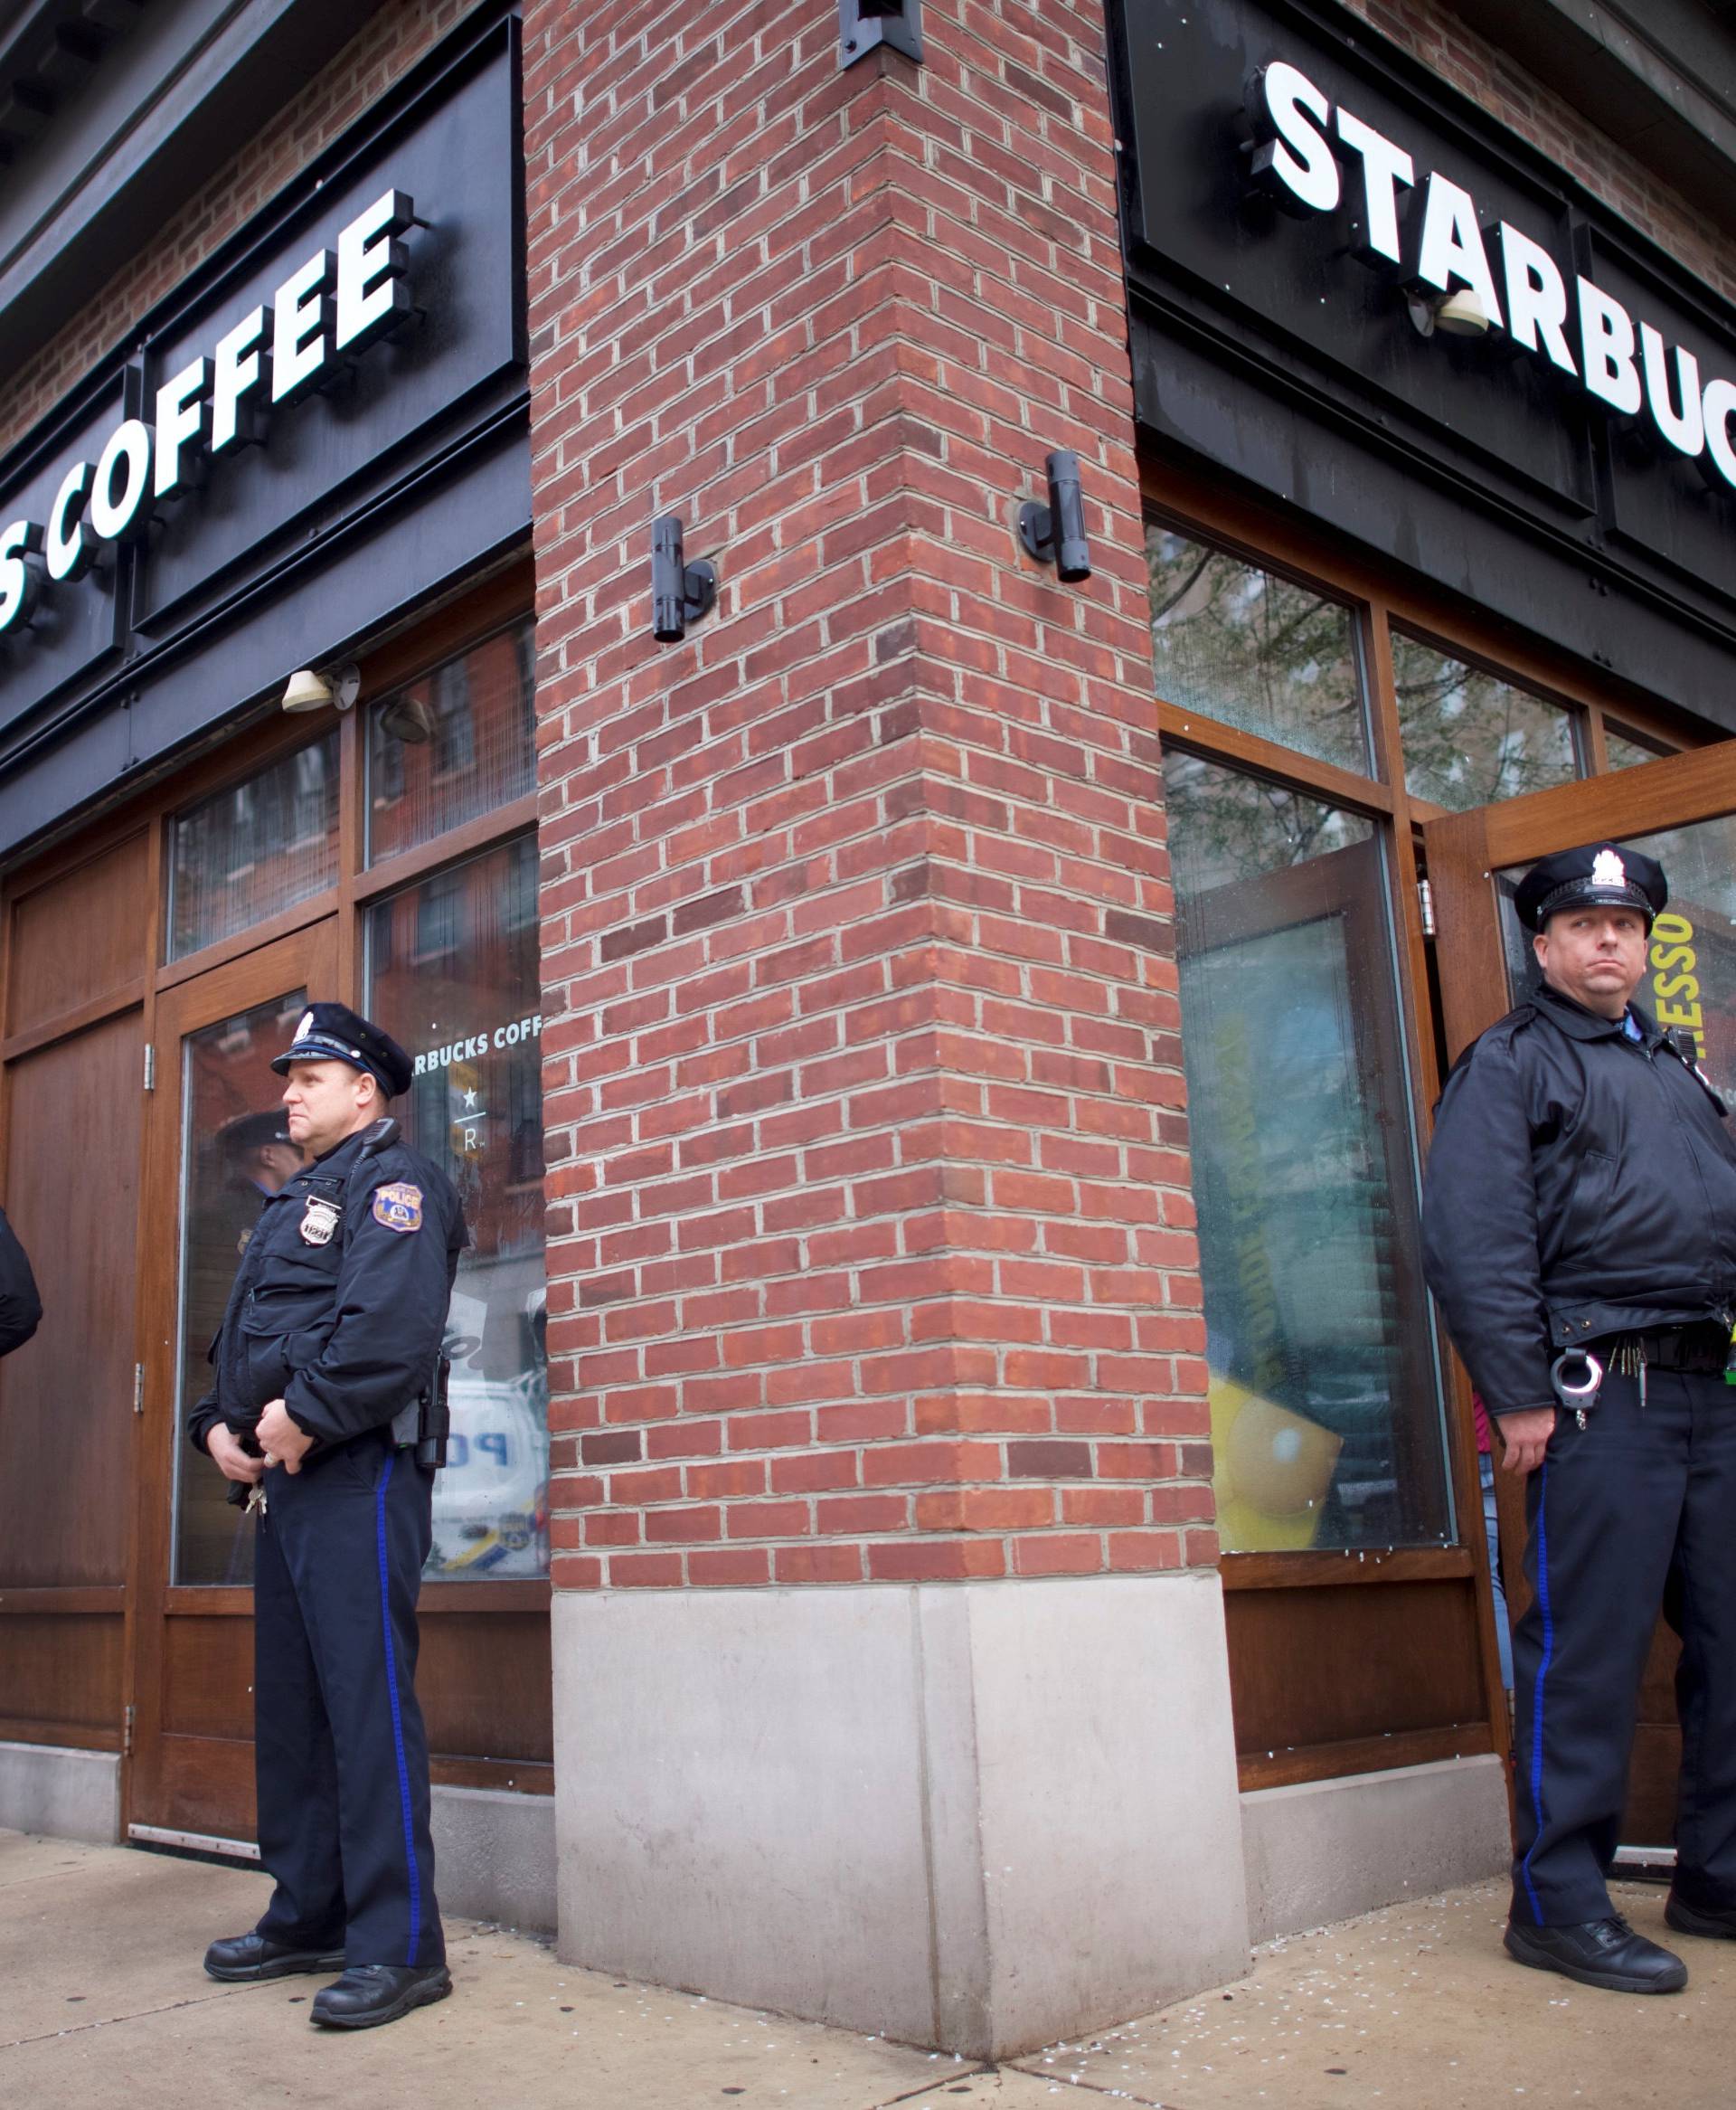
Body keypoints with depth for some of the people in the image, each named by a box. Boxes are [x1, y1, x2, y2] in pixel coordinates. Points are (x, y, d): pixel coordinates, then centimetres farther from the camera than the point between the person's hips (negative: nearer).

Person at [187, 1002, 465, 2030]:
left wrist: (302, 1415, -19)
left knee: (368, 1696, -11)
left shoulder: (393, 1180, -5)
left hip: (357, 1473, -10)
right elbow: (238, 1335, 24)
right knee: (289, 1704, 13)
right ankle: (309, 1917, 24)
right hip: (282, 1480, 10)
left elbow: (393, 1324, -21)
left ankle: (400, 1946, -7)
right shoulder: (293, 1201, 25)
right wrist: (218, 1423, 6)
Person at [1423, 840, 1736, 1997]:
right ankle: (1559, 1902, 2)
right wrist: (1519, 1393, -15)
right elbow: (1471, 1238, -9)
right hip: (1601, 1390, -7)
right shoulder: (1510, 1063, 1)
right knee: (1589, 1645, -7)